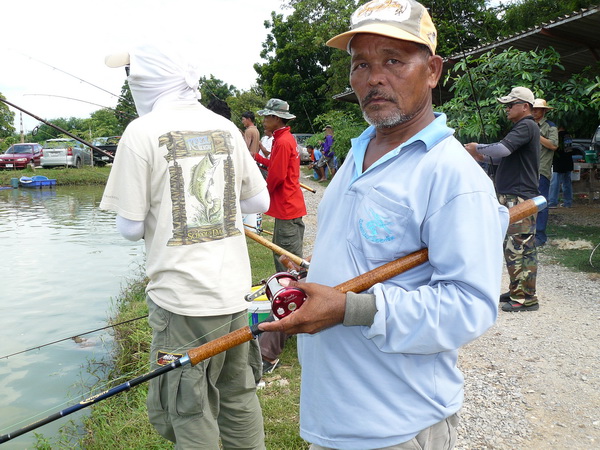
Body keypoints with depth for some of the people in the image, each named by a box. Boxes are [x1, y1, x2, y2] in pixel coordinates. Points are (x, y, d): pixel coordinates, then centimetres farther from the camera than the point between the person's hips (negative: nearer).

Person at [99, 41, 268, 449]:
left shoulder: (143, 131, -8)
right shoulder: (226, 128, 5)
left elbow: (130, 228, -7)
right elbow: (259, 202, 11)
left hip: (183, 298, -5)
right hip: (235, 291, 6)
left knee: (191, 414, 9)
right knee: (239, 397, 20)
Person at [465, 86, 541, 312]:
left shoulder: (527, 126, -12)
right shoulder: (522, 127, 21)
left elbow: (502, 149, -26)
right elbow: (505, 156, 22)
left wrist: (478, 148, -10)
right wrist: (482, 155, 7)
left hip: (519, 197, -11)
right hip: (512, 196, 11)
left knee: (518, 248, -7)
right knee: (513, 246, 15)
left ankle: (526, 298, 0)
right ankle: (517, 291, 25)